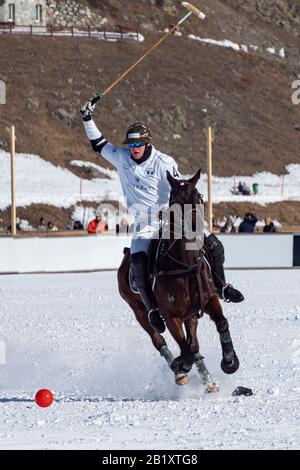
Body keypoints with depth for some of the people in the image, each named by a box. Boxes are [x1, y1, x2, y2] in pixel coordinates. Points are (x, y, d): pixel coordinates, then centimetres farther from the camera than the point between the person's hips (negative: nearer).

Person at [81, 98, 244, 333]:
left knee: (213, 244, -10)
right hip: (144, 223, 1)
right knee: (138, 261, -27)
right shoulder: (121, 158, 0)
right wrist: (88, 120, 7)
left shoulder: (164, 163, -12)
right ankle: (152, 308, -11)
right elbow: (99, 144, 15)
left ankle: (220, 285, 15)